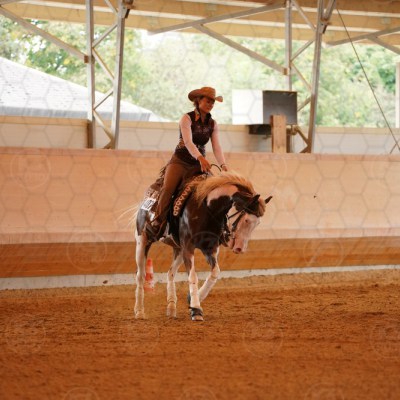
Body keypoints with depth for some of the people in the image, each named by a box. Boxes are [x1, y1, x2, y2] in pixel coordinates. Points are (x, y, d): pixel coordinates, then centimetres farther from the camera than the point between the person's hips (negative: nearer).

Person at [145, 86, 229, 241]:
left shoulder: (213, 124, 7)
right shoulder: (187, 118, -8)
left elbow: (217, 147, -2)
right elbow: (188, 142, -23)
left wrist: (223, 164, -22)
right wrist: (200, 158, -40)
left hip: (198, 164, 5)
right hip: (180, 160, -5)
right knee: (168, 188, -26)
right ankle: (157, 223, -27)